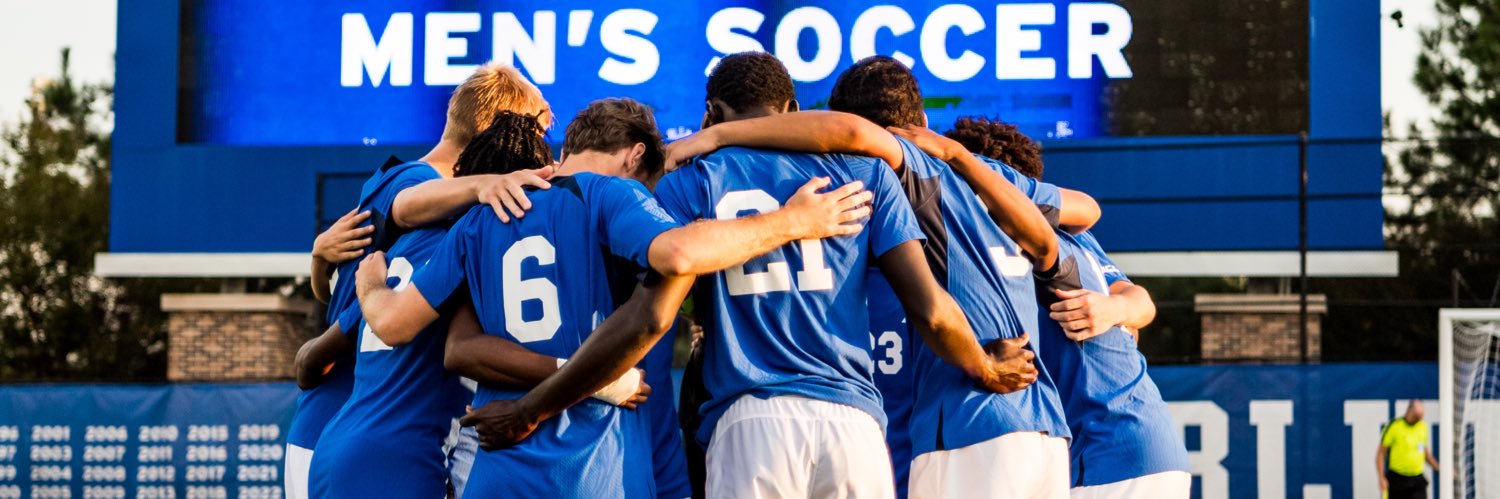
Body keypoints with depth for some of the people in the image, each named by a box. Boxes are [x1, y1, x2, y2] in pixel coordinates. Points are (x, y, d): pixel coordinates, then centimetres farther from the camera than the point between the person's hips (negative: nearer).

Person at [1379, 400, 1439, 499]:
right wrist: (1382, 478, -14)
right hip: (1396, 480, -3)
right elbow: (1381, 452, -7)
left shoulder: (1423, 426, 7)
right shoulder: (1394, 426, -9)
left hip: (1417, 480, 3)